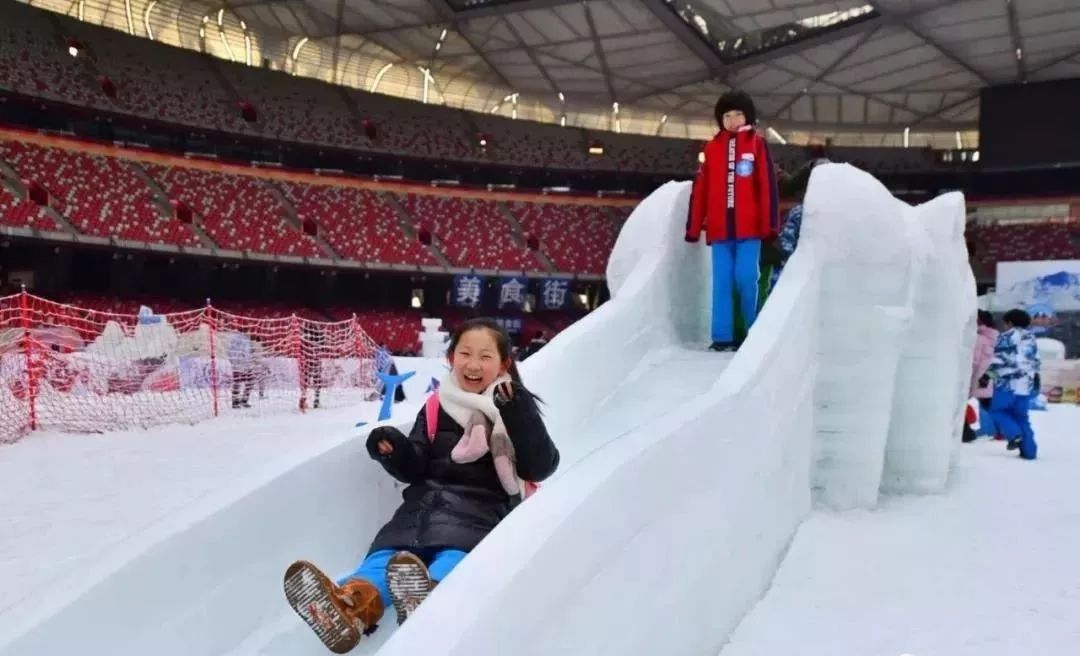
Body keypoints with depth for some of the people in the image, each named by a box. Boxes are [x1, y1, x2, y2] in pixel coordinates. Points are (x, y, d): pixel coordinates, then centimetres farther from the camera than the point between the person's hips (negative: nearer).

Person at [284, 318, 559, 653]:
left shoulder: (514, 408, 6)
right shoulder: (436, 407, 16)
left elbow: (540, 467, -8)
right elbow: (414, 469, 14)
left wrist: (518, 414, -20)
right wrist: (394, 451, -9)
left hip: (482, 507, -4)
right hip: (429, 498, 4)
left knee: (457, 554, -35)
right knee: (388, 549, -25)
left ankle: (427, 600, -66)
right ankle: (351, 604, -52)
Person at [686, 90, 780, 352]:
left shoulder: (757, 144, 5)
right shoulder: (712, 148, 13)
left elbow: (768, 186, -2)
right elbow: (700, 190, 11)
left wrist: (770, 225, -8)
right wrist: (693, 227, 7)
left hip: (749, 227, -3)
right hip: (719, 228, 3)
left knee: (746, 279, -6)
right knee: (722, 282, 1)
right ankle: (722, 337, 5)